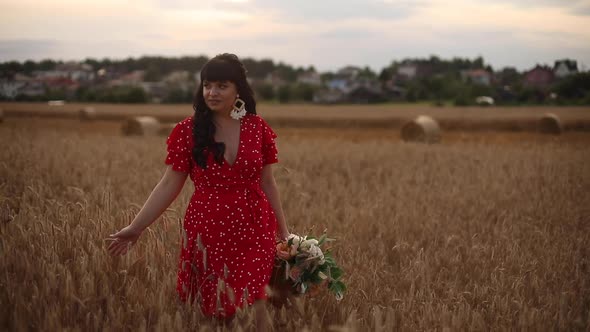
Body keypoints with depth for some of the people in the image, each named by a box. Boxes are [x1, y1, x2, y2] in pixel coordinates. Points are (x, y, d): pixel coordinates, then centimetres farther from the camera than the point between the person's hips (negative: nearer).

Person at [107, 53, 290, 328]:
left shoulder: (258, 128, 0)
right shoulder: (188, 131, -4)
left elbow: (266, 182, 9)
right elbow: (169, 185, -2)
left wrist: (283, 230, 11)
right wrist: (136, 228, -7)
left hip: (254, 230, 1)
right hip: (207, 231, 0)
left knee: (251, 308, -3)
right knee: (214, 309, 8)